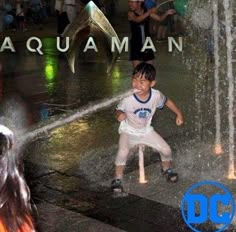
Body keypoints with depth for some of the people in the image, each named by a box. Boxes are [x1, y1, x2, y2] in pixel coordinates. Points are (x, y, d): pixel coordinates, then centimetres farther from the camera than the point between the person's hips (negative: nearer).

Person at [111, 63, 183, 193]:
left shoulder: (156, 95, -19)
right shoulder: (128, 98, -29)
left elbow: (166, 101, 4)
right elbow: (118, 110, -13)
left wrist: (178, 114, 6)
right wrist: (119, 115, -36)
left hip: (146, 130, 4)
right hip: (128, 131, -3)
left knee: (166, 150, 1)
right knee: (123, 152, -30)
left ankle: (166, 169, 35)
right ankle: (117, 179, -9)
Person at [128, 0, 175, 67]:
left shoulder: (147, 12, 0)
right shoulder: (131, 13, -8)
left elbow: (160, 18, 4)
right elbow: (137, 20, -29)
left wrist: (167, 13, -15)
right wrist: (149, 12, -37)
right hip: (136, 45, -3)